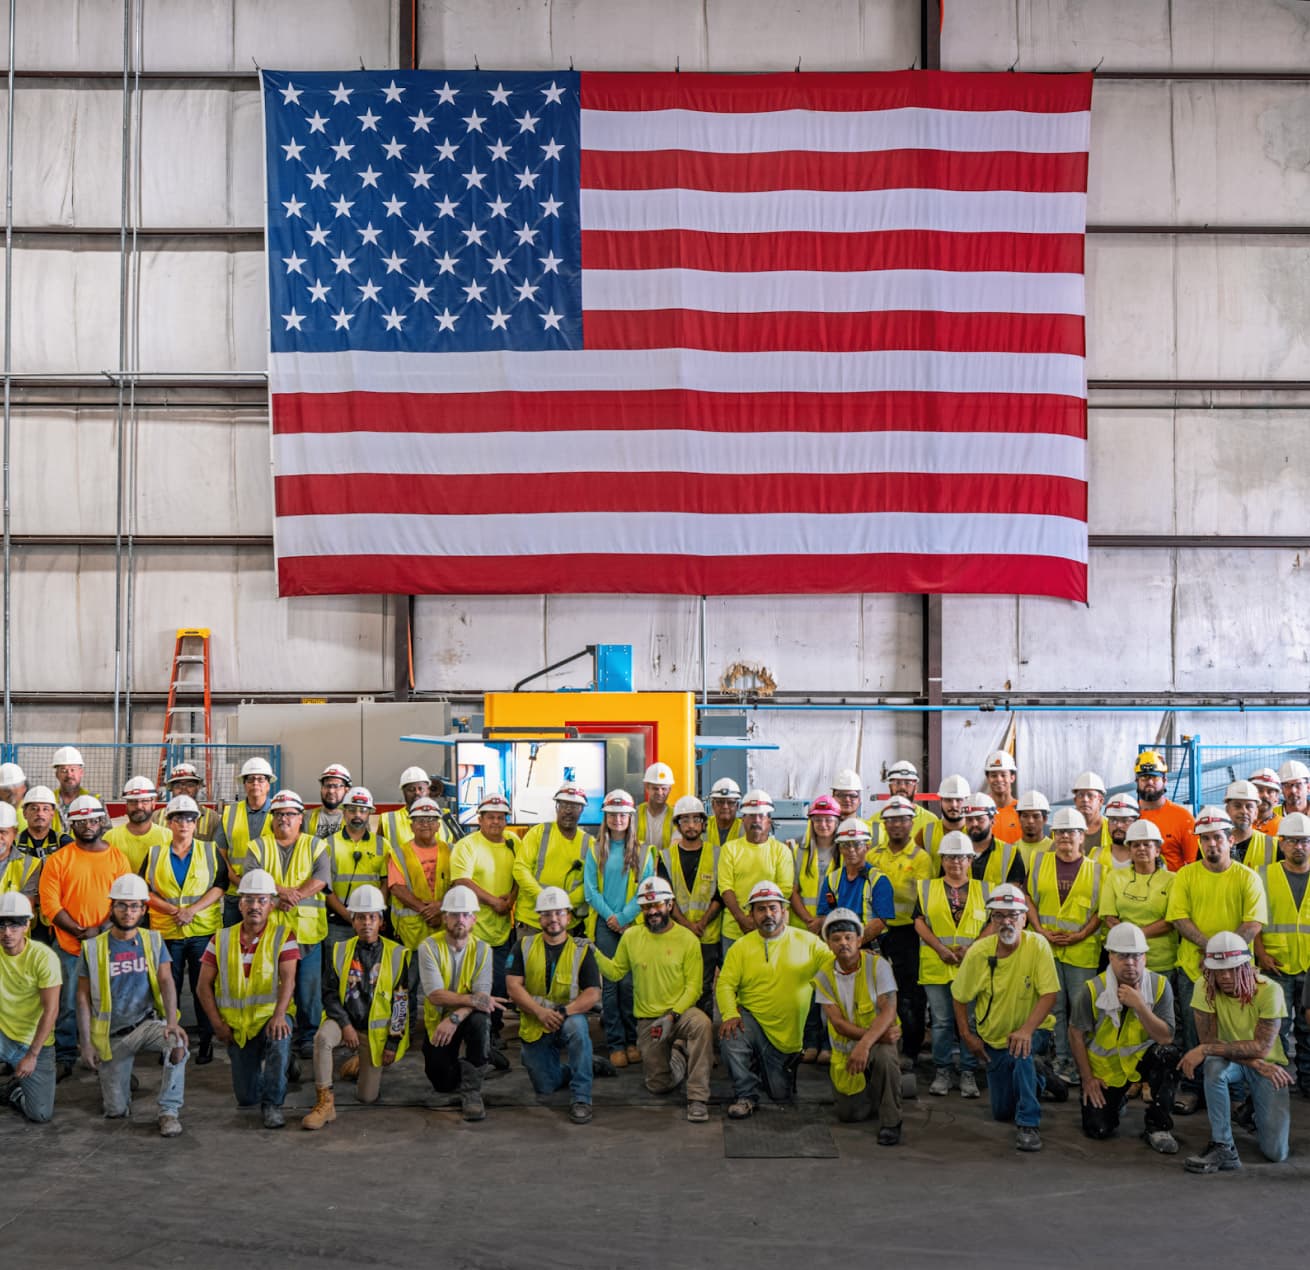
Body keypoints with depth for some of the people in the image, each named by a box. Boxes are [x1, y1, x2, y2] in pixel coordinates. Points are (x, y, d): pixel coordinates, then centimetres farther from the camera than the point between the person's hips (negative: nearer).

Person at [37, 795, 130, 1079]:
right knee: (67, 1004, 1)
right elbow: (50, 905, -4)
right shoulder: (58, 860, 1)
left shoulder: (117, 858, 5)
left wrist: (99, 930, -13)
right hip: (68, 946, -1)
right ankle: (65, 1058, 13)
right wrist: (79, 931, -12)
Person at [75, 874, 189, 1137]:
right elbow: (83, 998, 1)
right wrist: (86, 1043, -6)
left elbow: (166, 981, -8)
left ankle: (168, 1111, -21)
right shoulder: (94, 948, -2)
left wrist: (172, 1022, -25)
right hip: (112, 1034, 0)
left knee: (178, 1042, -34)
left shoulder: (153, 941, 1)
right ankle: (109, 1079, 33)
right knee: (116, 1112, -2)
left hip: (147, 1023, 0)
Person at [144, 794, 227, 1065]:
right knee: (168, 988, 5)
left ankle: (205, 1041, 10)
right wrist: (172, 910, -12)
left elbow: (220, 885, 0)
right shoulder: (155, 854, 8)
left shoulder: (210, 851, 7)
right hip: (166, 930, 1)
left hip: (204, 930, -1)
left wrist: (193, 909, -13)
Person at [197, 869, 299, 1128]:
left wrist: (279, 1015, -30)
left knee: (280, 1036, -39)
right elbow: (204, 986, 4)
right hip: (236, 1025, 2)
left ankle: (273, 1104, -22)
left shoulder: (283, 935, -2)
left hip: (270, 1017, -2)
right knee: (246, 1098, -1)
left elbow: (288, 979, -14)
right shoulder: (222, 939, 6)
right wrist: (217, 1024, -7)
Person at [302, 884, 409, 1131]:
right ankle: (325, 1103, -27)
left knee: (366, 1097, 1)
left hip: (377, 1029, 0)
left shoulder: (396, 955, -5)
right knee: (322, 1038, -36)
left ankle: (364, 1063, 35)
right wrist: (345, 1025, -18)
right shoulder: (339, 951, -1)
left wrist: (393, 1042, -7)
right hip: (344, 1019, 0)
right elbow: (329, 994, -3)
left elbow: (401, 1002, -4)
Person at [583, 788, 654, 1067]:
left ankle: (632, 1040, 8)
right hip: (605, 925, 0)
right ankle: (616, 1043, 4)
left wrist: (624, 917, -10)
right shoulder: (596, 851, 7)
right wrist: (610, 916, -9)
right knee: (610, 983, -1)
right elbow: (590, 890, 2)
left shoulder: (641, 852, 6)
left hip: (633, 924, 0)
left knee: (630, 982, -2)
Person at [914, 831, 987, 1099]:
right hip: (936, 966, 1)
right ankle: (942, 1071, 14)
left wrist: (973, 948, -11)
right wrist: (941, 948, -10)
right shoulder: (927, 888, 10)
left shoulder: (983, 889, 9)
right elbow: (919, 921, 3)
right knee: (941, 1020, 5)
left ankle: (969, 1073, 9)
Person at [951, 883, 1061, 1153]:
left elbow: (1049, 994, -24)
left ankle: (1028, 1124, -24)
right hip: (993, 1038, 4)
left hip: (1033, 1031, -3)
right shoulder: (978, 952, -14)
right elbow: (959, 996, -1)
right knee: (1001, 1112, 11)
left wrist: (1027, 1029, -36)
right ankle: (1038, 1074, 40)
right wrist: (967, 1035, -6)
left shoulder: (1037, 945, -21)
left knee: (1021, 1052, -39)